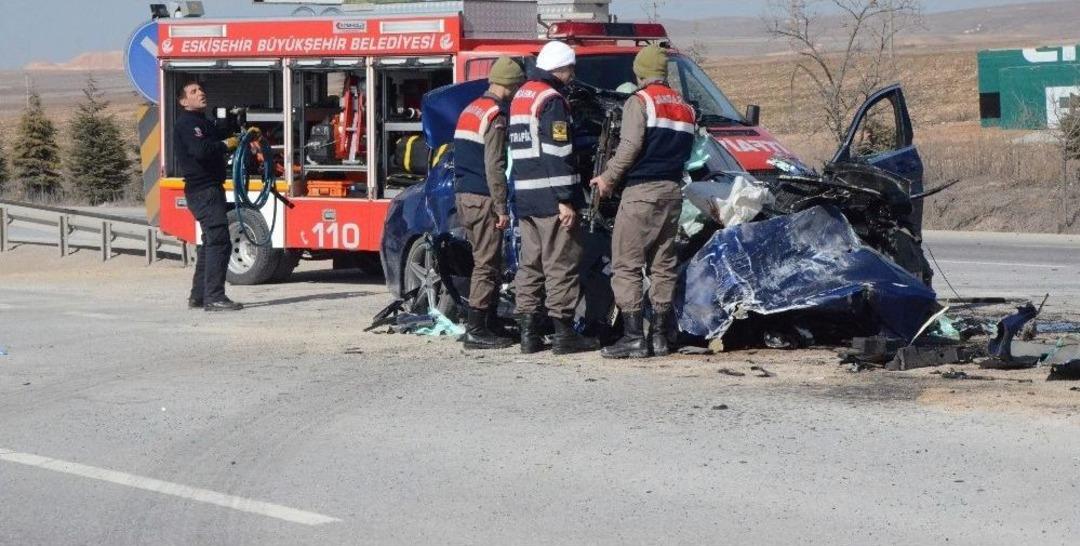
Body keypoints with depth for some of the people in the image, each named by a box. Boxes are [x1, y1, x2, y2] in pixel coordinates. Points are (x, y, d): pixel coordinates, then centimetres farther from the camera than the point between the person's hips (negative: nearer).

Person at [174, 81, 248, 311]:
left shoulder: (202, 122, 22)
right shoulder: (186, 123, -12)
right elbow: (200, 150, -27)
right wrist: (226, 144, -15)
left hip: (211, 188, 11)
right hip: (203, 190, -11)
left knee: (210, 242, 16)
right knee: (219, 241, -15)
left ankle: (198, 296, 21)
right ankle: (214, 298, -17)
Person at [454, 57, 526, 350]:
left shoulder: (471, 110, 17)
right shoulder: (495, 116, -13)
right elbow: (494, 166, -18)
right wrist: (502, 208, -16)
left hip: (464, 195, 10)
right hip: (483, 198, -10)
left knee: (489, 263, 15)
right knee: (486, 264, -7)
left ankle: (491, 324, 20)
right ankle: (476, 331, -8)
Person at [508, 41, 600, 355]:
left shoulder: (520, 96, 18)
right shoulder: (552, 99, -12)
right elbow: (558, 153, -18)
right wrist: (566, 200, -19)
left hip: (524, 197, 9)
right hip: (551, 199, -9)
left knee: (529, 263, 11)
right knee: (561, 264, -5)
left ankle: (528, 333, 11)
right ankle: (563, 333, -4)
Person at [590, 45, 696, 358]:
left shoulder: (639, 102, -6)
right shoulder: (685, 108, 16)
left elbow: (631, 146, -16)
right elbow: (686, 152, 16)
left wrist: (608, 177, -7)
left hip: (641, 191, -7)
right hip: (672, 192, 7)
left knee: (626, 266, -5)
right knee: (663, 265, 11)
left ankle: (633, 338, -11)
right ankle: (661, 336, 11)